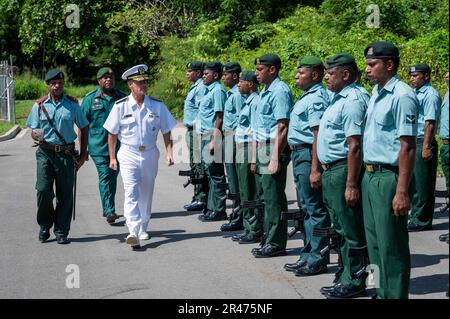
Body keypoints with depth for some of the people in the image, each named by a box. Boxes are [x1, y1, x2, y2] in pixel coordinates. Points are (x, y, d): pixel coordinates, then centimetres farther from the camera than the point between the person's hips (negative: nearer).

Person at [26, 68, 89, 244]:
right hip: (45, 153, 0)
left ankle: (61, 231, 13)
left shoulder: (72, 104, 6)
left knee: (65, 194, 1)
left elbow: (83, 128, 12)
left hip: (66, 154, 0)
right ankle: (44, 226, 12)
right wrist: (37, 135, -19)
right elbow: (33, 131, 6)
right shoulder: (39, 105, 6)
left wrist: (83, 155, 8)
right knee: (43, 190, -10)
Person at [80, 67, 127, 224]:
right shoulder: (90, 99, 2)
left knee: (113, 177, 12)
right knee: (104, 177, -10)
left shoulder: (122, 98, 8)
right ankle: (109, 211, -12)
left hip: (118, 145, 3)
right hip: (98, 146, -3)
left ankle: (108, 208, 27)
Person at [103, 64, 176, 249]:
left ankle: (143, 228, 29)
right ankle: (133, 232, -25)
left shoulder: (157, 106, 2)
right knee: (131, 192, -16)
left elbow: (166, 131, 8)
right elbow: (112, 133, 4)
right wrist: (112, 157, 3)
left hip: (150, 154, 3)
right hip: (128, 154, -3)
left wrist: (169, 152, -1)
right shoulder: (120, 106, -3)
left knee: (146, 194, 13)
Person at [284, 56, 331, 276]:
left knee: (315, 208, -4)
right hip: (299, 153, 11)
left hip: (308, 154, -11)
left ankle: (317, 260, 1)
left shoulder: (317, 99, -16)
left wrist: (315, 169, -26)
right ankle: (308, 255, 24)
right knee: (306, 206, 15)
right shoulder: (307, 97, 16)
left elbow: (318, 135, -22)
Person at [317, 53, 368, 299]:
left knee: (350, 230, -1)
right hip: (331, 171, 10)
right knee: (341, 229, 16)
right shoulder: (338, 99, 15)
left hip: (343, 170, -10)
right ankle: (346, 278, 26)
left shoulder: (352, 101, -17)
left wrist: (351, 185, -25)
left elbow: (354, 146, -22)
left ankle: (354, 282, 7)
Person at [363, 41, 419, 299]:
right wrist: (367, 174, 16)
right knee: (375, 243, 17)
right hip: (371, 175, 9)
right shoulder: (377, 93, 13)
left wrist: (402, 192, -23)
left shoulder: (402, 96, -16)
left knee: (392, 246, -1)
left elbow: (408, 147, -20)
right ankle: (381, 293, 28)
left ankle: (396, 294, 8)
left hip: (389, 177, -9)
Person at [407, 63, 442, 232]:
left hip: (423, 143, -9)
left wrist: (426, 147, -23)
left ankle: (421, 220, 1)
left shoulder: (430, 94, -11)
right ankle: (416, 217, 20)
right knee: (414, 183, 13)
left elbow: (430, 122, -18)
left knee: (422, 185, -4)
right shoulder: (416, 94, 18)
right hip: (413, 143, 9)